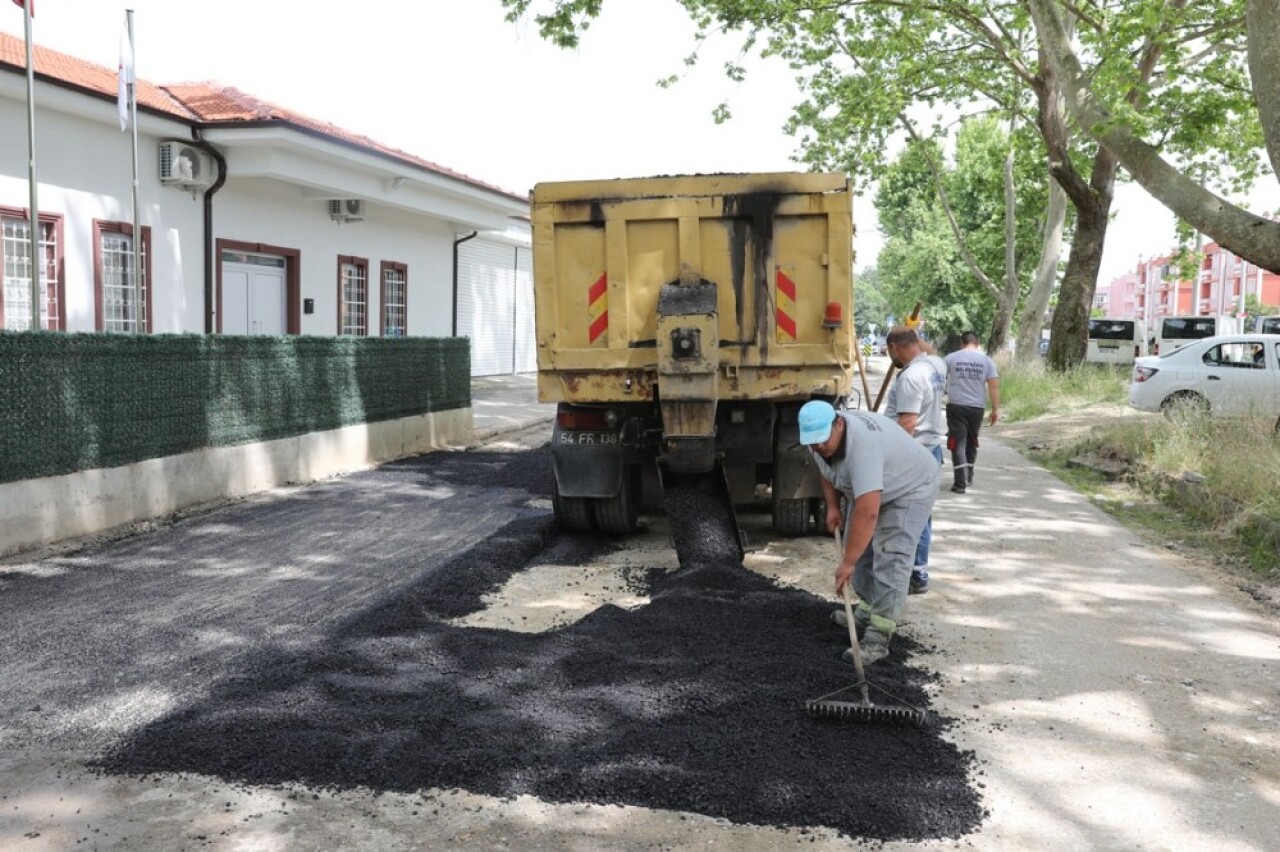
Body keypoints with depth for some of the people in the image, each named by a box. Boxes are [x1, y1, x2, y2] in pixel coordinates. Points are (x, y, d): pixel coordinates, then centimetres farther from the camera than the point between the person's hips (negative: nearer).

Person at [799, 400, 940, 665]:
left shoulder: (862, 445, -42)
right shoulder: (819, 436, -14)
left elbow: (867, 512, -47)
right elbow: (826, 470, 10)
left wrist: (847, 563, -44)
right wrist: (832, 506, -1)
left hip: (910, 488, -9)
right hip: (870, 489, 9)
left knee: (890, 558, -18)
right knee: (861, 548, 11)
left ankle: (878, 639, -20)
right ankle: (867, 613, 25)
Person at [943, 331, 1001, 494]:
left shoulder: (951, 358, 1)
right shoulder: (986, 360, 4)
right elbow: (994, 386, -1)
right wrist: (996, 409, 3)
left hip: (956, 406, -2)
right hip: (977, 407, 3)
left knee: (958, 444, -1)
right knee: (971, 442, 20)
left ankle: (960, 483, -8)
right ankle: (968, 477, 32)